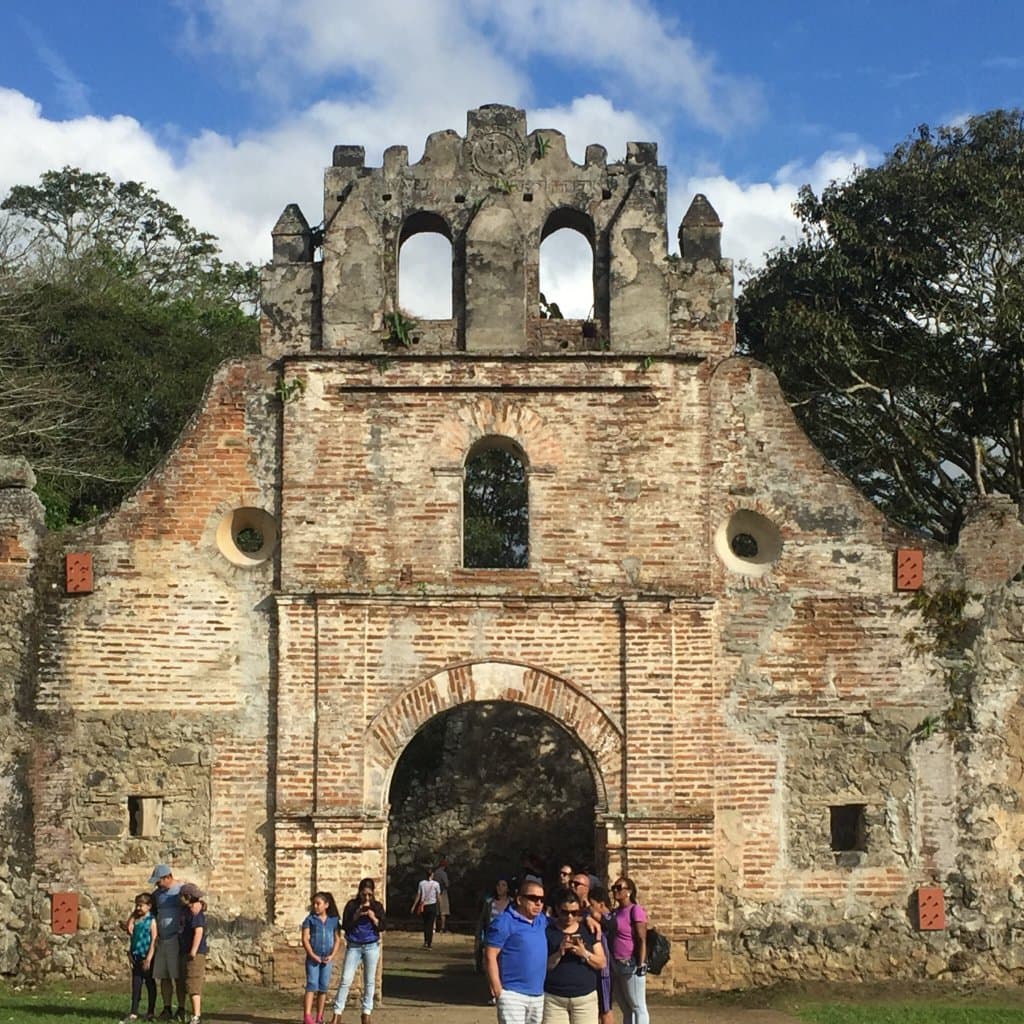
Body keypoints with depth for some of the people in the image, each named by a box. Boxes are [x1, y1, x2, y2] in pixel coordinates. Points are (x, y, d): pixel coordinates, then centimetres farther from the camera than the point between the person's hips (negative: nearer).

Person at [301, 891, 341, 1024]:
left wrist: (332, 955, -6)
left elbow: (337, 939, 6)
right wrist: (313, 955, -13)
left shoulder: (334, 920, 6)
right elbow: (305, 939, -5)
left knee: (323, 987, 7)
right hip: (313, 957, -3)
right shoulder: (310, 919, 0)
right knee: (312, 985, -10)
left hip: (327, 959, 3)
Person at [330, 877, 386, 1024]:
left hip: (372, 946, 1)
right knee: (346, 980, -4)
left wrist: (373, 918, -19)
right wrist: (356, 915, -19)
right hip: (353, 947, -1)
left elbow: (382, 927, -3)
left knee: (369, 981, 6)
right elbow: (344, 926, -7)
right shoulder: (352, 905, -4)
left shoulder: (377, 907, 1)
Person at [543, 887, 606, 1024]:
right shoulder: (548, 932, 0)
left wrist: (585, 954, -13)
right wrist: (559, 952, -18)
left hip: (585, 998, 2)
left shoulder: (588, 930, 7)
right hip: (554, 998, -2)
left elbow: (601, 963, 5)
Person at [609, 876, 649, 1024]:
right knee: (626, 1008, 13)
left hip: (630, 965, -9)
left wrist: (641, 965, -20)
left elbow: (642, 940, -15)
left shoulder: (635, 910, -10)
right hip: (616, 966, 9)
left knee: (637, 1007, -3)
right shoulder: (614, 912, 15)